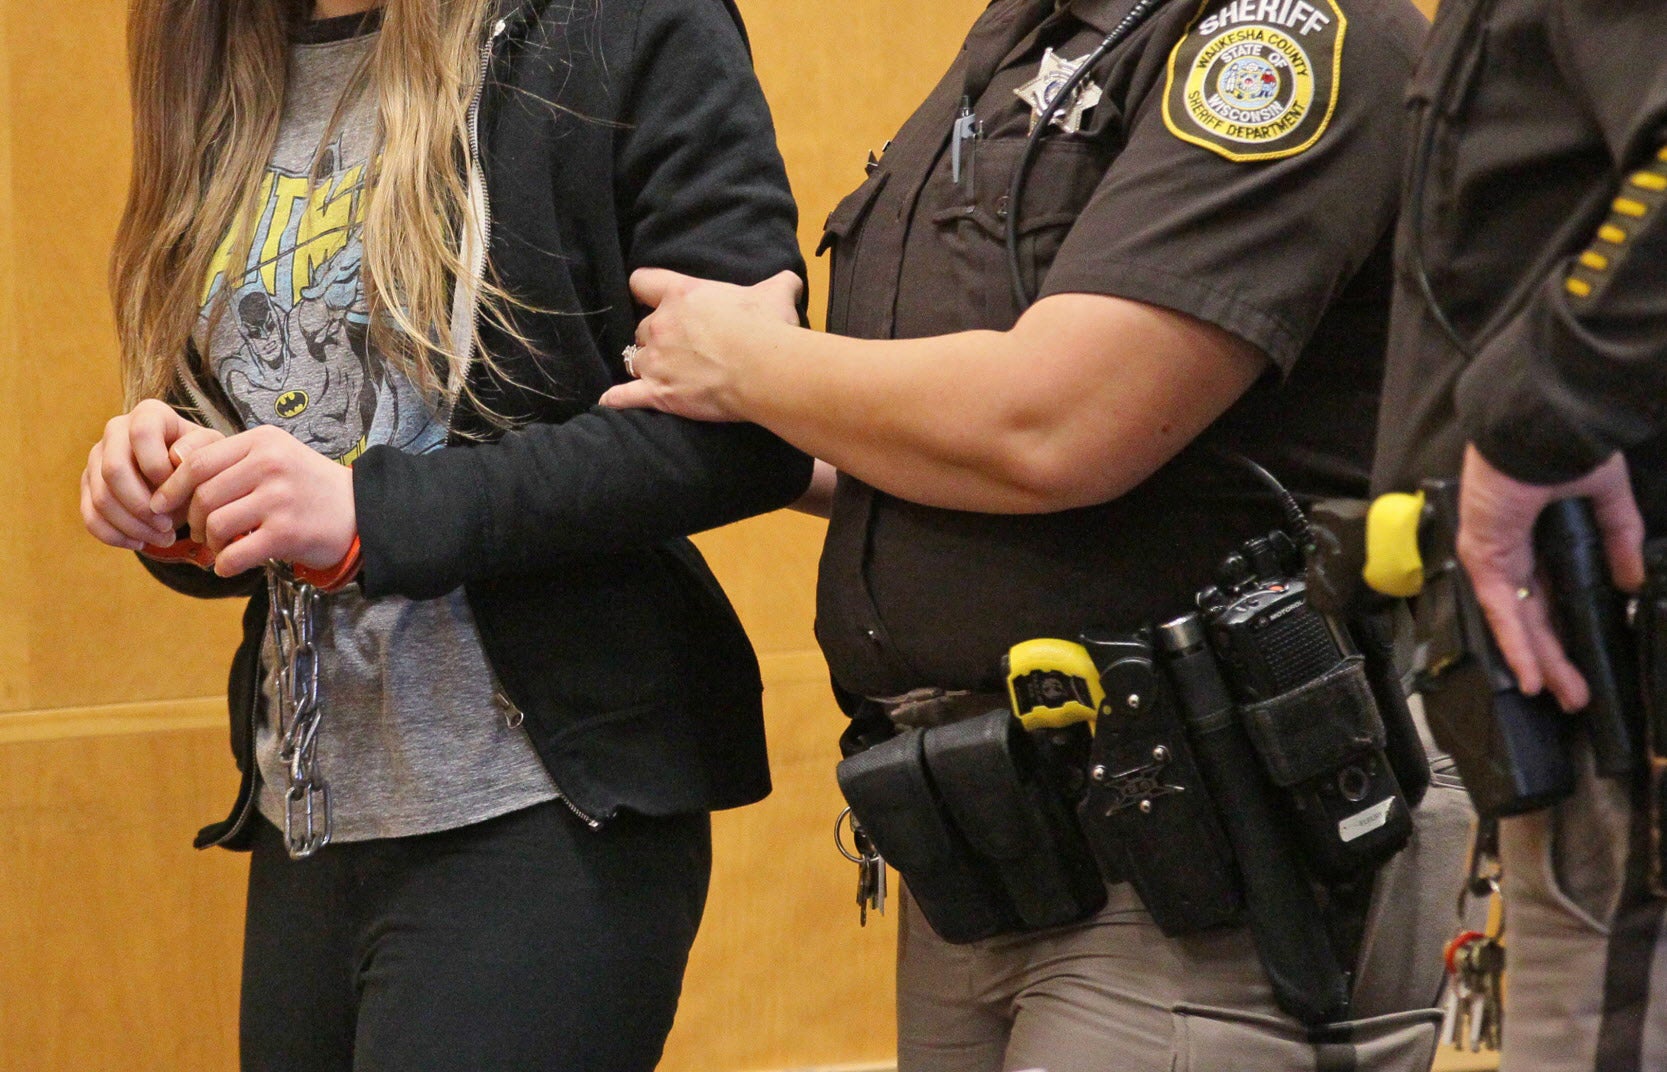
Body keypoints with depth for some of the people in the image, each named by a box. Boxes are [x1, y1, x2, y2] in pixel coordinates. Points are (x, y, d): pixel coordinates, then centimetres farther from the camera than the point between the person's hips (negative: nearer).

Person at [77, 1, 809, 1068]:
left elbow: (751, 428, -15)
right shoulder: (226, 89, 13)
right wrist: (177, 506, -3)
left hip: (547, 820, -6)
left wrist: (371, 511, -19)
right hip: (303, 822, 6)